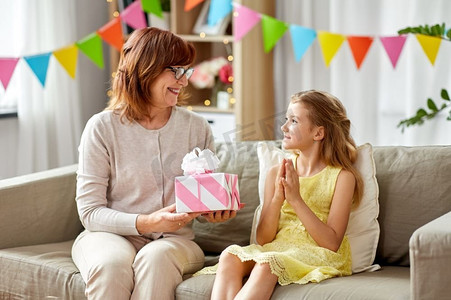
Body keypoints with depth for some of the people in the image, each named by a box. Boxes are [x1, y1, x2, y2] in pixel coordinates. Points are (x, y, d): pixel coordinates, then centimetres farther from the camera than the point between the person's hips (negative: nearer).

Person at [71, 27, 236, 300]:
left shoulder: (197, 128, 6)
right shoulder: (102, 128, -4)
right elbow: (90, 211, -6)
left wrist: (213, 212, -12)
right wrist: (145, 223, -21)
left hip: (173, 239, 2)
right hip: (109, 234, -2)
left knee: (156, 257, -35)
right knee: (111, 263, -37)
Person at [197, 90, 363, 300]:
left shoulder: (342, 176, -1)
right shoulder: (276, 173, 11)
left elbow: (332, 243, -9)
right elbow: (263, 239, 6)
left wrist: (296, 199, -15)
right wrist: (277, 198, -10)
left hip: (319, 254, -4)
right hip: (277, 249, 5)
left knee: (267, 263, -36)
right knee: (230, 255, -27)